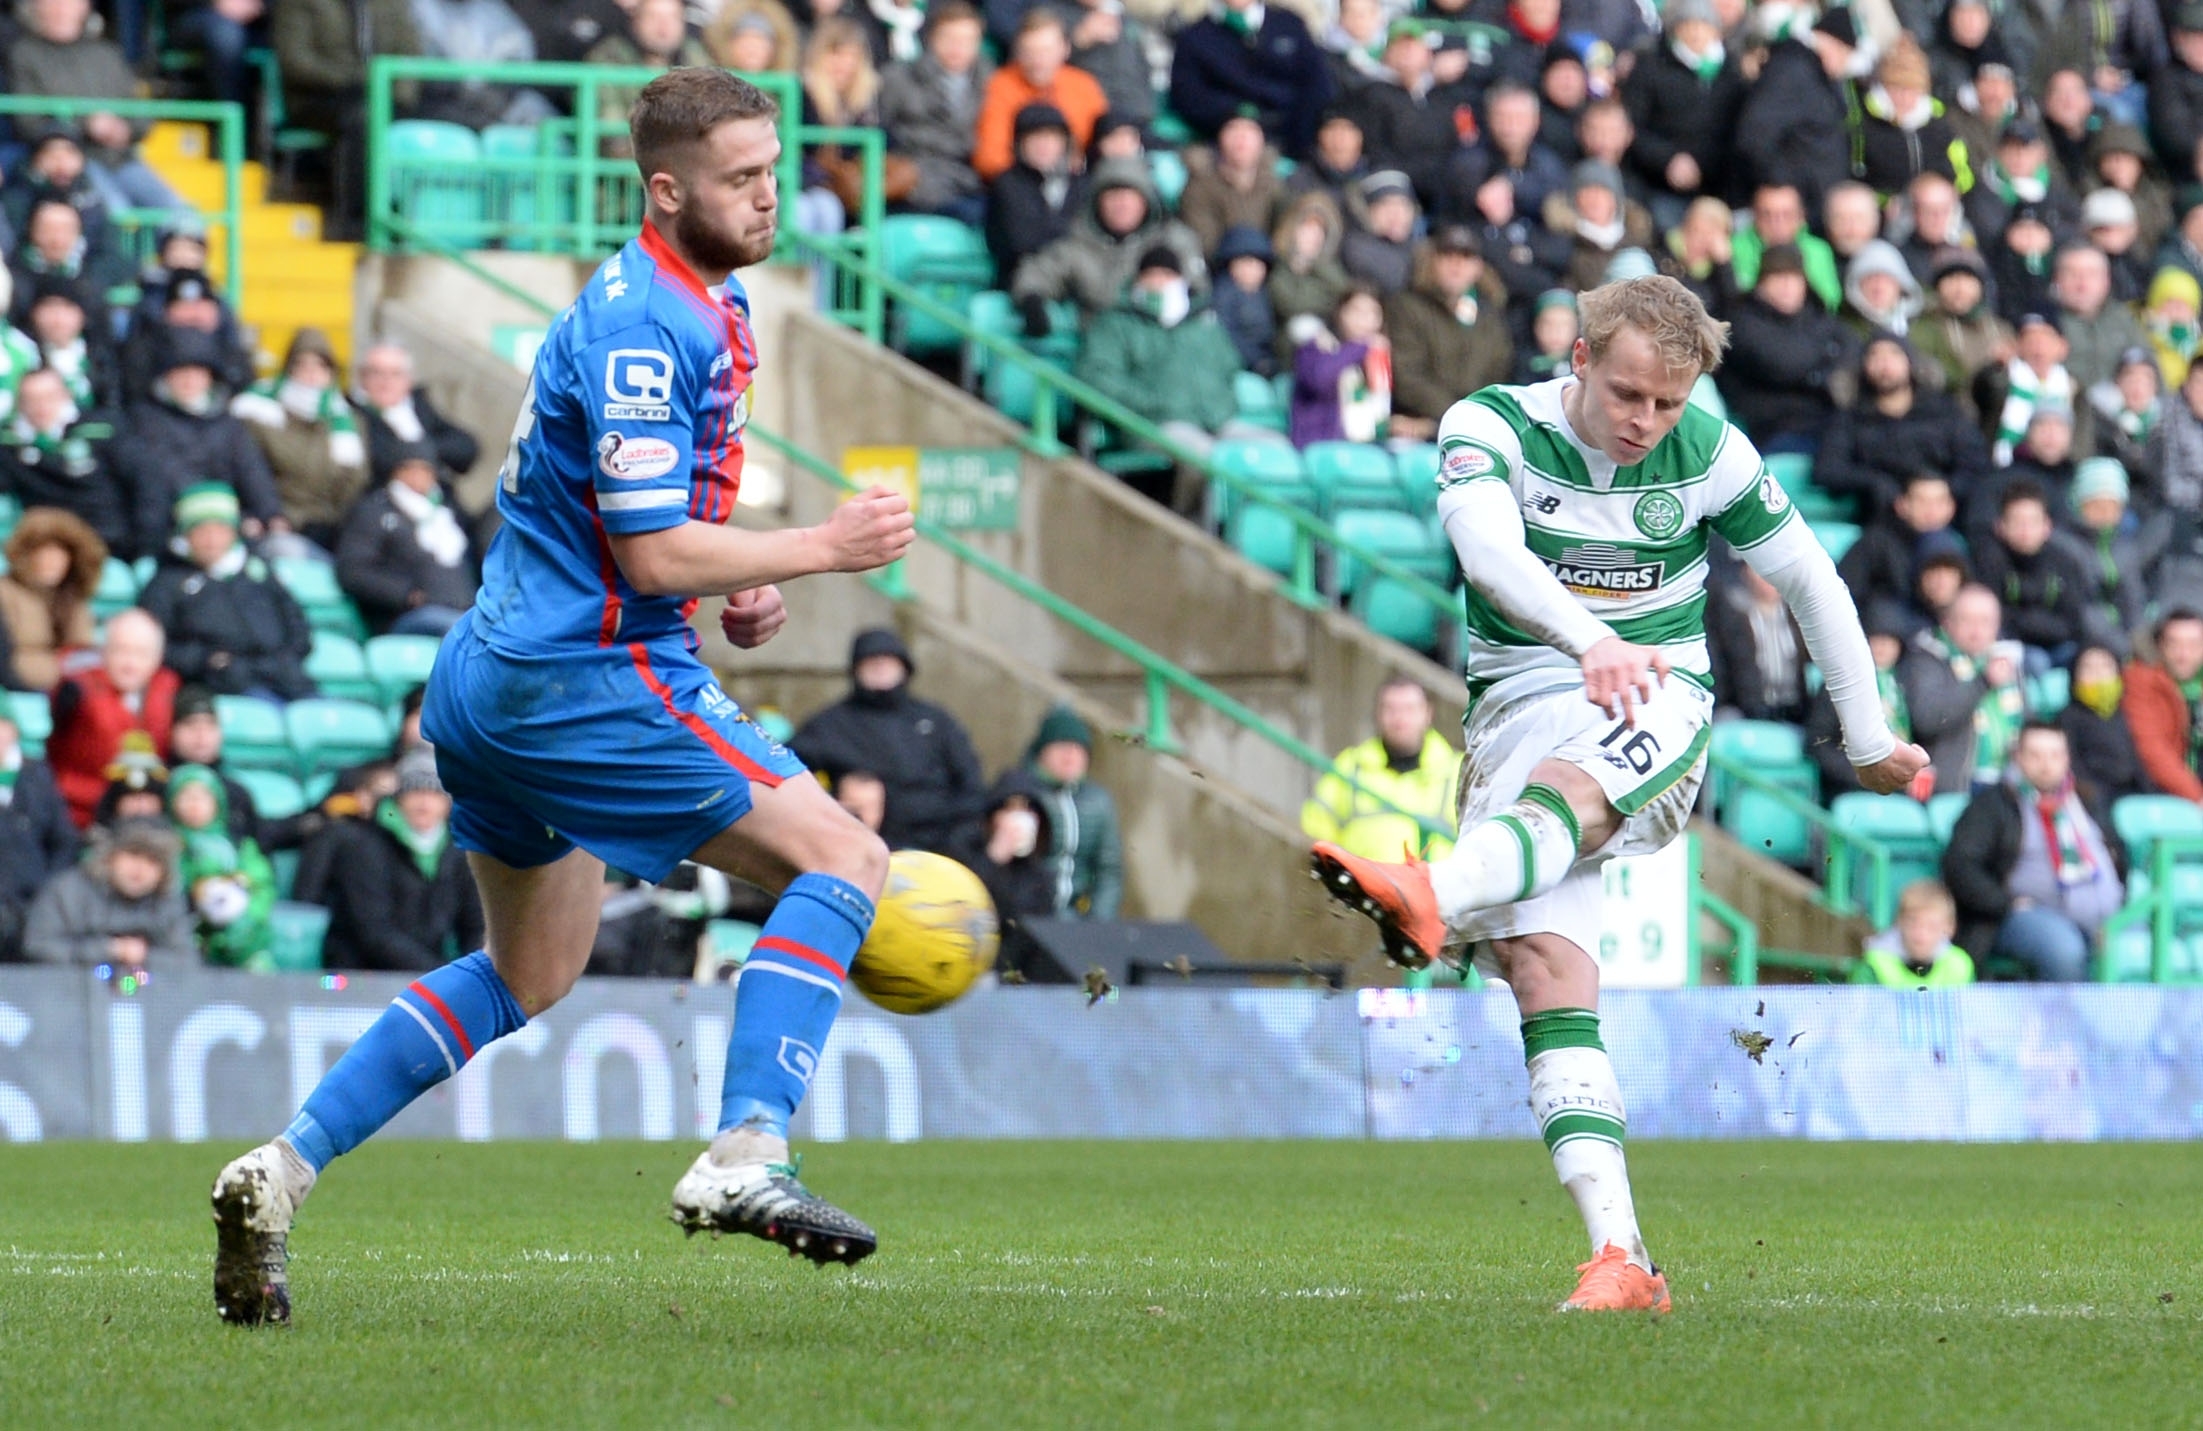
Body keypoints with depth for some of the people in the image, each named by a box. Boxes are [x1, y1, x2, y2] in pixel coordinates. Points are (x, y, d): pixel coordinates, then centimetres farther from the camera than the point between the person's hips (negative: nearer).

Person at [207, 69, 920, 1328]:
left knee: (529, 978, 22)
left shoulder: (707, 308, 14)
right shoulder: (641, 327, -18)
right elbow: (653, 553, -22)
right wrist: (824, 548, -15)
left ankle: (283, 1170, 18)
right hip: (583, 681, -11)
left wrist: (741, 586, 10)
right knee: (843, 859, -11)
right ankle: (747, 1155, -21)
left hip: (498, 677, 11)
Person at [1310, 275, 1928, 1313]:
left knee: (1567, 785, -37)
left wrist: (1869, 740, 21)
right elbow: (1487, 546, -23)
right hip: (1523, 700, 1)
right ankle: (1619, 1256, -23)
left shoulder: (1712, 454, 4)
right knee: (1543, 964, -17)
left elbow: (1810, 582, 17)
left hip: (1659, 697, -1)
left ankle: (1428, 899, -71)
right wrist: (1590, 640, -41)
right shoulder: (1492, 426, -2)